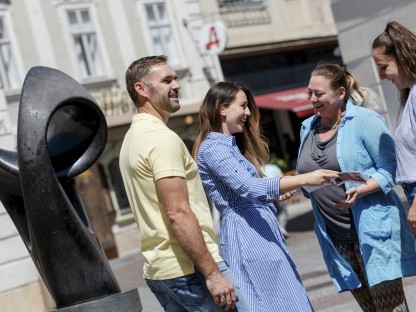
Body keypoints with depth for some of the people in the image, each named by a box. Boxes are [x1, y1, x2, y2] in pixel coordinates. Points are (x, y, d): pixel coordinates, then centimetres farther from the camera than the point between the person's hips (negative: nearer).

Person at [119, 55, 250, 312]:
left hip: (158, 270, 9)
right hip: (190, 269, -9)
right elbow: (178, 213, -22)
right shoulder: (162, 137, -15)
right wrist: (212, 273, -21)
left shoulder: (133, 137, 15)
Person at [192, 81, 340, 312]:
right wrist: (305, 179, -26)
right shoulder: (212, 148, -12)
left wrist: (276, 194, 8)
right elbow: (249, 187, -23)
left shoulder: (232, 144, 19)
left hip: (260, 229, 10)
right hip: (244, 234, -10)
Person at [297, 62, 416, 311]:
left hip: (372, 230, -6)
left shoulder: (365, 120, -8)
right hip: (336, 239, 6)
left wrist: (359, 191, -24)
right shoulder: (308, 128, 11)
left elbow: (389, 168, -10)